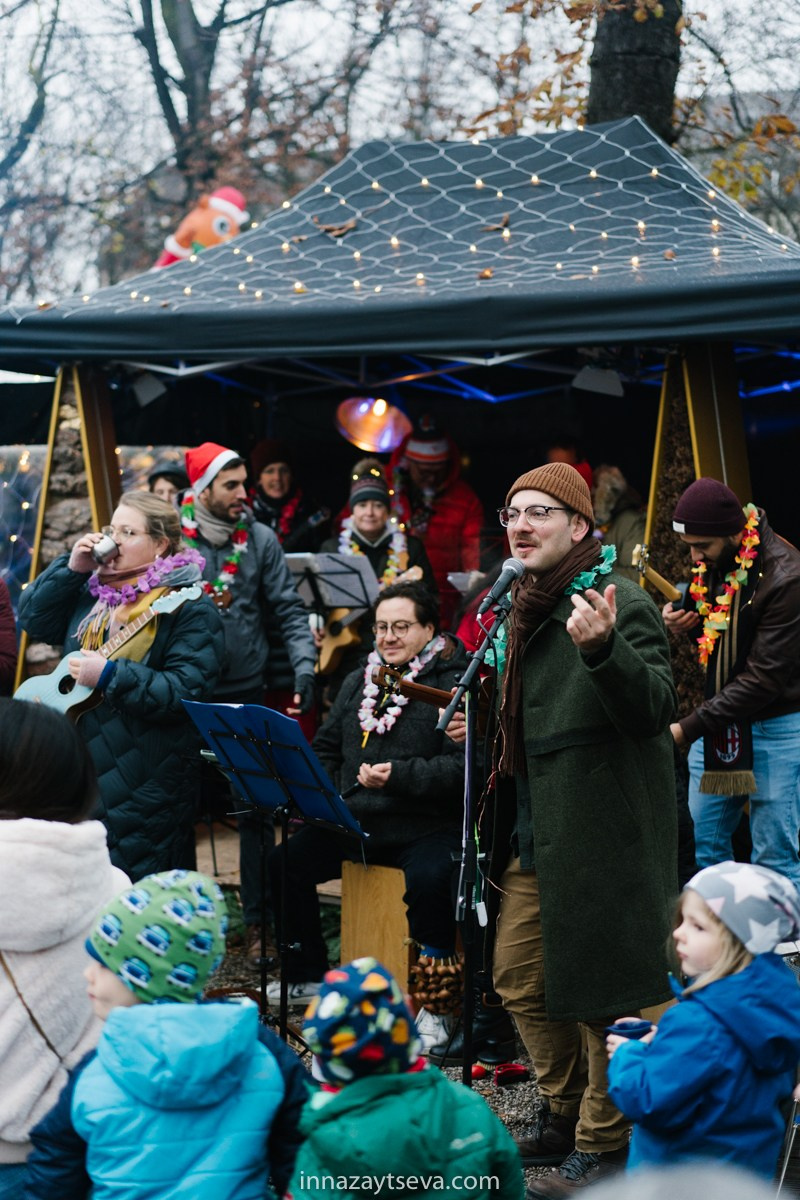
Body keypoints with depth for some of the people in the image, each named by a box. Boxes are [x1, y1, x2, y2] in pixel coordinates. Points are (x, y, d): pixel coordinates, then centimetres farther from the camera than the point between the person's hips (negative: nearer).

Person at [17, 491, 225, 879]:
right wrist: (71, 567, -2)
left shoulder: (189, 609, -13)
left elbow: (187, 693, -23)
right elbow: (33, 620, 10)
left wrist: (110, 676, -27)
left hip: (142, 787, -7)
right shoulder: (94, 589, 11)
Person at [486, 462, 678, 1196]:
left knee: (600, 993, -1)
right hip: (532, 834, 9)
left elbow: (654, 709, -27)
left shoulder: (623, 604, -14)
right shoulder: (522, 608, 14)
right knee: (520, 981, 15)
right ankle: (564, 1115, 32)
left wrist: (601, 648, -41)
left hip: (599, 833, -9)